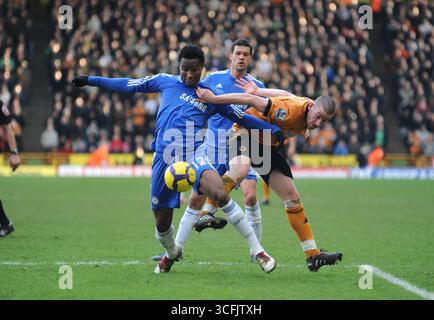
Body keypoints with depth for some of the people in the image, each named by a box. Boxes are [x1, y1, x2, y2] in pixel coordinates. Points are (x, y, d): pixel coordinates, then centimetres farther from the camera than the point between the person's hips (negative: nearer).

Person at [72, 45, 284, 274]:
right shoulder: (166, 81, 12)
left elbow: (241, 118, 17)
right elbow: (130, 85, 21)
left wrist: (272, 129, 12)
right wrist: (91, 80, 23)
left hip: (194, 157, -2)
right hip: (164, 160, 2)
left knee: (221, 194, -30)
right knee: (162, 223, 7)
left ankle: (257, 250, -23)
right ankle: (172, 253, 44)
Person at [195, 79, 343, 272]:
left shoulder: (306, 119, -6)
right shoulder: (290, 110, -32)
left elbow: (286, 95, 6)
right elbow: (252, 100, -30)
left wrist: (257, 90, -3)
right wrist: (214, 99, -29)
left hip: (267, 145, 8)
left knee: (292, 197, 3)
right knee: (240, 170, -43)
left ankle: (313, 255, 5)